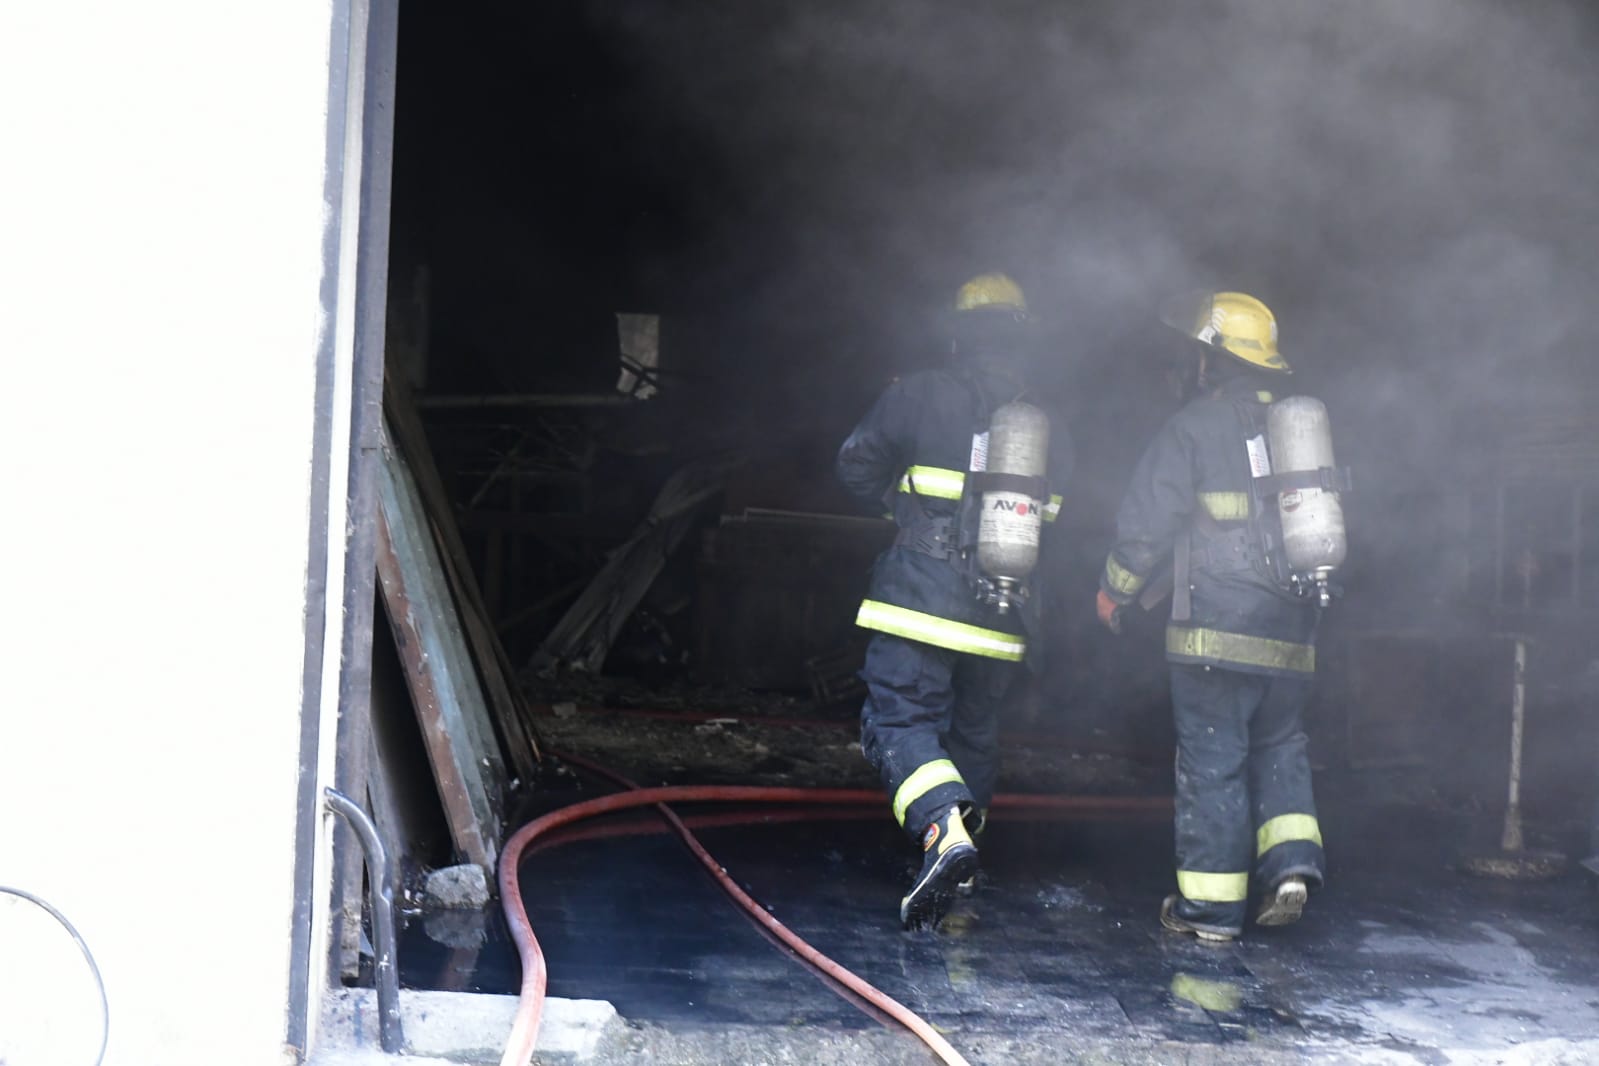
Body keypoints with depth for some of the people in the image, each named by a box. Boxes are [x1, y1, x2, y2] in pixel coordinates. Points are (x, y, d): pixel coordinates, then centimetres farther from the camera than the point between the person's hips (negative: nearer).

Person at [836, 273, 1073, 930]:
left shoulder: (921, 394, -2)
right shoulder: (1051, 424, 10)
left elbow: (856, 464, 5)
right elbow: (1057, 513, 17)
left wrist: (897, 504, 23)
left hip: (923, 596, -4)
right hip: (1004, 615, 5)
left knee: (899, 719, -7)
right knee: (975, 730, 19)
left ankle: (944, 826, -30)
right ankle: (966, 832, 28)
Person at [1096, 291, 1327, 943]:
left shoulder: (1194, 426, -5)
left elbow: (1146, 523, -6)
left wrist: (1113, 593, 9)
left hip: (1215, 632, -5)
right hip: (1291, 637, 5)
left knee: (1211, 760, 1)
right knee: (1280, 746, 19)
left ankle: (1211, 905, 6)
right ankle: (1292, 859, 3)